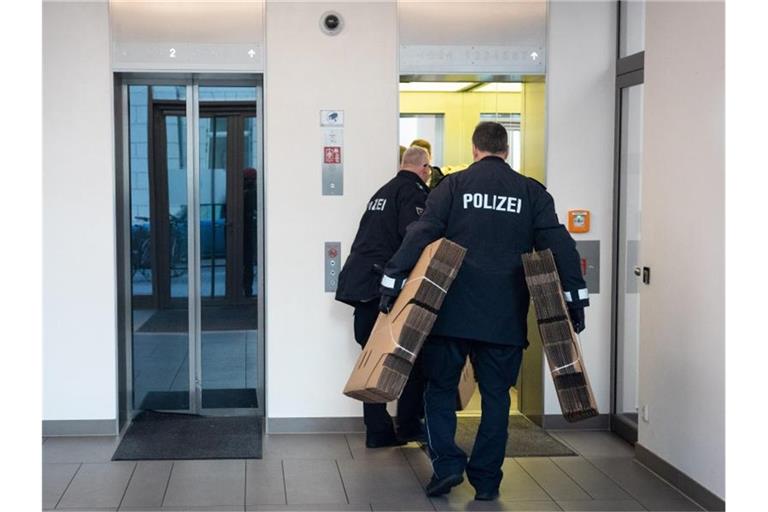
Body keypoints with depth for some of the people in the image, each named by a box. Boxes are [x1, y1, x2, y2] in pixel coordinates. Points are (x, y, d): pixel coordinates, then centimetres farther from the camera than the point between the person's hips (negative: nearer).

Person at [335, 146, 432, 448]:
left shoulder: (383, 192, 22)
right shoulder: (413, 191, -5)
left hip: (358, 283, 9)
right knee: (416, 355, 3)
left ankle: (377, 431, 12)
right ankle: (409, 423, 5)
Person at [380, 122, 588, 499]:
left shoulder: (453, 186, 1)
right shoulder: (532, 193, 6)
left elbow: (420, 235, -9)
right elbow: (558, 245, -1)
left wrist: (392, 280, -9)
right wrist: (575, 297, 2)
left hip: (453, 312, -1)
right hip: (506, 317, 2)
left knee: (440, 387, 12)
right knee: (496, 396, 10)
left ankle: (447, 463, -1)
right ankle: (486, 480, 12)